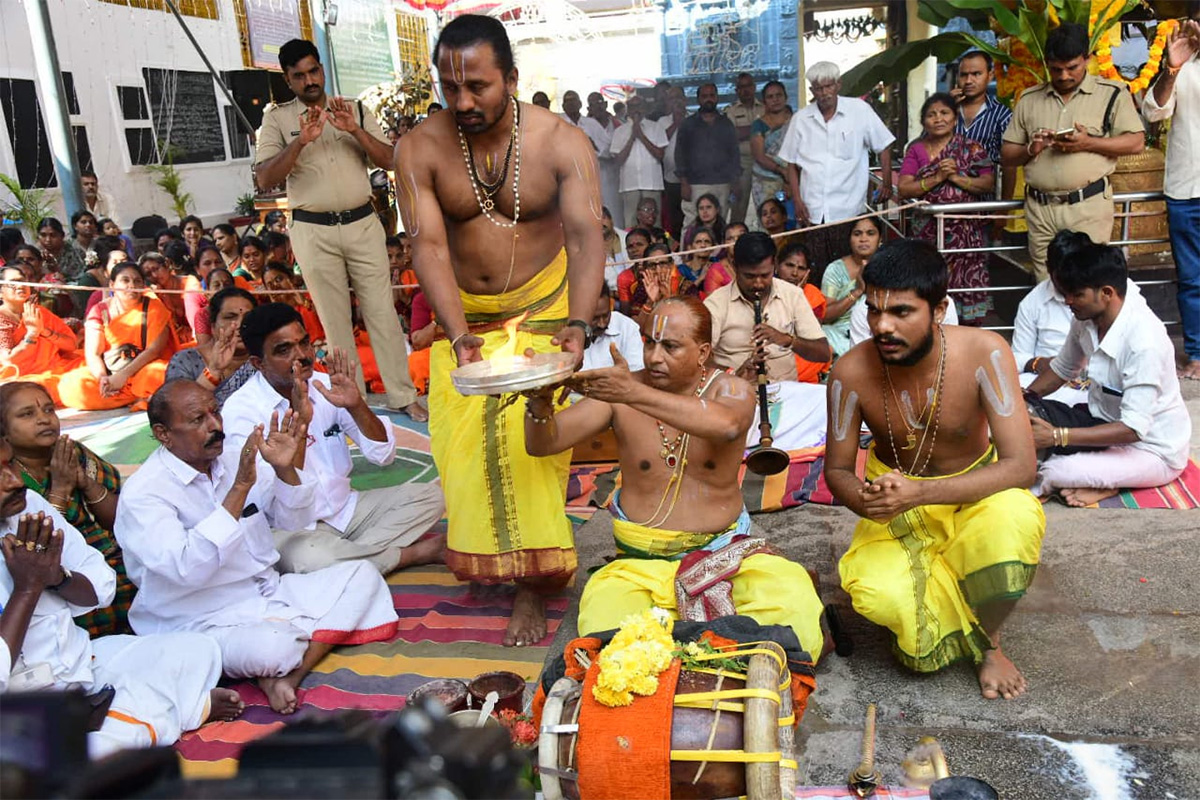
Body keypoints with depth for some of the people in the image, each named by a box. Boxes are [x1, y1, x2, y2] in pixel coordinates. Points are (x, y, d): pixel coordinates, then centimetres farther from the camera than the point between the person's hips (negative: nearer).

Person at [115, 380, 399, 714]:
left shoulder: (232, 462, 7)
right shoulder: (142, 493, -14)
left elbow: (295, 520, 12)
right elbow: (188, 568, -29)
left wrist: (284, 469, -9)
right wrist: (240, 488, -30)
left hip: (269, 594, 9)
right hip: (209, 623, -9)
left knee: (361, 574, -4)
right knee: (274, 648, -39)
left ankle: (289, 673, -20)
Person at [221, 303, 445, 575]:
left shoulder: (325, 386, 1)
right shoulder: (240, 410, -14)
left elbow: (383, 455, -3)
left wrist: (356, 405, -19)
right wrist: (299, 423, -32)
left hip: (345, 509, 6)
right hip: (291, 527, -5)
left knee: (430, 495, -4)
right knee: (311, 559, -37)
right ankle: (412, 553, -13)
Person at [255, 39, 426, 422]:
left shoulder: (355, 110, 7)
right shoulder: (278, 118, 2)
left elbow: (389, 161, 0)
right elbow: (264, 179, -9)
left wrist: (354, 130, -14)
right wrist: (300, 142, -21)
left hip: (363, 223, 1)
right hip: (313, 231, -1)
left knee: (381, 311, 3)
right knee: (334, 318, 7)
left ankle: (402, 395, 10)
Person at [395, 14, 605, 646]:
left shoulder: (561, 143, -17)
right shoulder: (420, 149, -14)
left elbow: (587, 237, -25)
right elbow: (427, 245, -21)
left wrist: (577, 325, -42)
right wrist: (461, 336, -35)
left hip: (539, 309, -2)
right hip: (460, 315, 2)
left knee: (530, 439, -9)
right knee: (460, 439, 2)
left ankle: (531, 585, 3)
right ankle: (482, 557, 27)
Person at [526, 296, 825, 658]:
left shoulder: (730, 390, -5)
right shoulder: (620, 390, -2)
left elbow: (727, 425, -32)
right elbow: (543, 444, -6)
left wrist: (637, 394, -43)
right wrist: (540, 401, -31)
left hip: (724, 554, 0)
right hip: (639, 562, 1)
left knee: (793, 602, -28)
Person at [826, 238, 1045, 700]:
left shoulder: (983, 353, -23)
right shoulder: (851, 372, -19)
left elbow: (1021, 465, -26)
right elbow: (837, 470, -6)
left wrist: (918, 493, -38)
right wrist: (867, 500, -32)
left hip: (972, 490, 0)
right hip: (896, 506, 1)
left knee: (1013, 522, -36)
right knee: (879, 595, -30)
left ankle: (989, 642, -4)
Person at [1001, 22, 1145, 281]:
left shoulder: (1112, 93, 5)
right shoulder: (1029, 99, 14)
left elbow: (1136, 143, 0)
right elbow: (1006, 156, 15)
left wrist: (1088, 143, -13)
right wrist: (1030, 149, -7)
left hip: (1089, 205, -3)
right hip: (1040, 209, 3)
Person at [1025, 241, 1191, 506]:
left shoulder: (1144, 341, -30)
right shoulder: (1087, 318, -9)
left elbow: (1133, 428, -32)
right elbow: (1064, 368, 12)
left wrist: (1057, 436, -35)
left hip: (1153, 448, -8)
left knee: (1057, 473, -31)